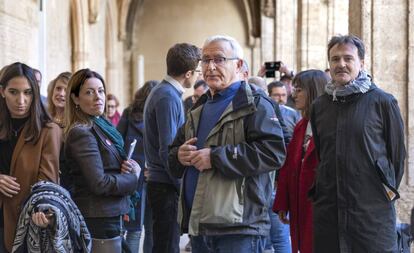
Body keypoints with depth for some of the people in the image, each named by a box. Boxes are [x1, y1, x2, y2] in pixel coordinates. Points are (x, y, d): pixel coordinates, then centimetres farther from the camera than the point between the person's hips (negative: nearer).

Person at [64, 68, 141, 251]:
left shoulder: (101, 126, 12)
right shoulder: (81, 133, -16)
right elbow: (99, 183, -22)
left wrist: (131, 167, -4)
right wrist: (134, 177, -7)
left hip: (111, 216, 9)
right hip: (97, 221, -9)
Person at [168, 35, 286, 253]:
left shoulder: (255, 104, -5)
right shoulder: (199, 108, 20)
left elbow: (273, 153, -20)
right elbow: (174, 151, 28)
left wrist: (215, 157, -19)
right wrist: (179, 156, 2)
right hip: (197, 225, 8)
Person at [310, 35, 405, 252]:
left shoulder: (383, 102, -2)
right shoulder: (319, 106, 11)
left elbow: (397, 152, 4)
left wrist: (388, 191, 8)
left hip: (373, 211, -4)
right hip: (327, 211, 4)